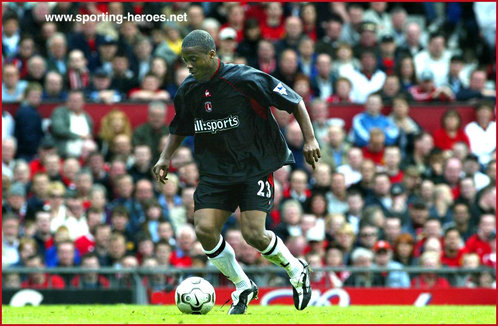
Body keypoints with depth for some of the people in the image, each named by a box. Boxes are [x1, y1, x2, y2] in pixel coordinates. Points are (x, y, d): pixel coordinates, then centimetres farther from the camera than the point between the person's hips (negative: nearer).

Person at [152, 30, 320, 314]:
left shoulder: (245, 79, -15)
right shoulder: (188, 90, 3)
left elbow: (295, 101, -8)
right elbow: (180, 128, 22)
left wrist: (310, 139, -12)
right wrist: (166, 158, 8)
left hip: (256, 167, -5)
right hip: (216, 171, 5)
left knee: (253, 234, -17)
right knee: (204, 229, -13)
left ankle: (296, 271, 14)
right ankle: (243, 288, 8)